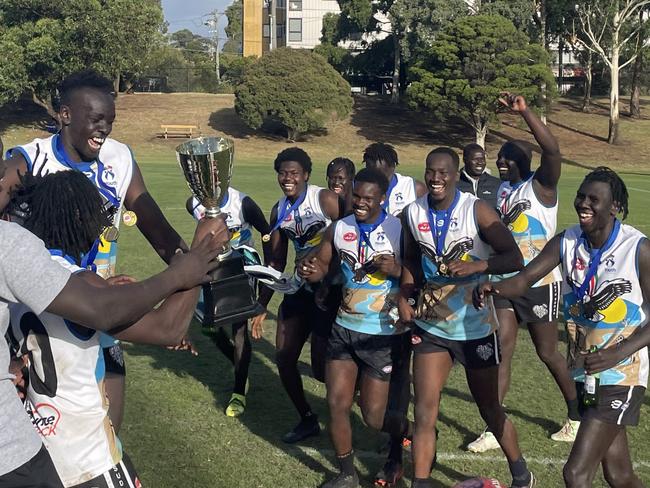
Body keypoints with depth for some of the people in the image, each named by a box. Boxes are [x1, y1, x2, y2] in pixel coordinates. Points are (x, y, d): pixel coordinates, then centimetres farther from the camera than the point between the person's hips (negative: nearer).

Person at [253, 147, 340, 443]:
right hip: (301, 290, 7)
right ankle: (307, 419, 27)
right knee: (283, 357, 8)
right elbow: (276, 261, 11)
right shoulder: (279, 211, 5)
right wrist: (262, 306, 12)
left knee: (323, 368, -6)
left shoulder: (325, 200, -16)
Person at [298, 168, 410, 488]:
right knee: (336, 405, 3)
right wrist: (308, 270, -13)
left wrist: (397, 270, -29)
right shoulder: (338, 229, 2)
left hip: (383, 334, -4)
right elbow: (321, 265, 10)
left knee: (373, 417, 2)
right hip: (344, 328, 5)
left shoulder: (399, 230, -11)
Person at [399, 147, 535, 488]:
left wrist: (478, 265, -31)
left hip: (475, 325, -3)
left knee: (490, 410, 12)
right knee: (424, 413, -1)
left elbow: (514, 259, -15)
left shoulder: (476, 210, -14)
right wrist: (404, 297, 0)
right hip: (429, 324, 3)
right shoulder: (413, 213, -1)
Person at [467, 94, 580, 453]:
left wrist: (525, 112, -39)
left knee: (547, 352, 8)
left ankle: (576, 417, 31)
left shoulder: (541, 185, -12)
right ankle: (494, 429, 5)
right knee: (501, 350, 0)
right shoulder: (502, 189, 8)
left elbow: (552, 151, -32)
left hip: (539, 284, -6)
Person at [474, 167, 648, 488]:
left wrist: (619, 353, -27)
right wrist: (493, 288, -34)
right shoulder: (566, 242, -3)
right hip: (584, 371, 5)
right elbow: (522, 280, -12)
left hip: (620, 376, -5)